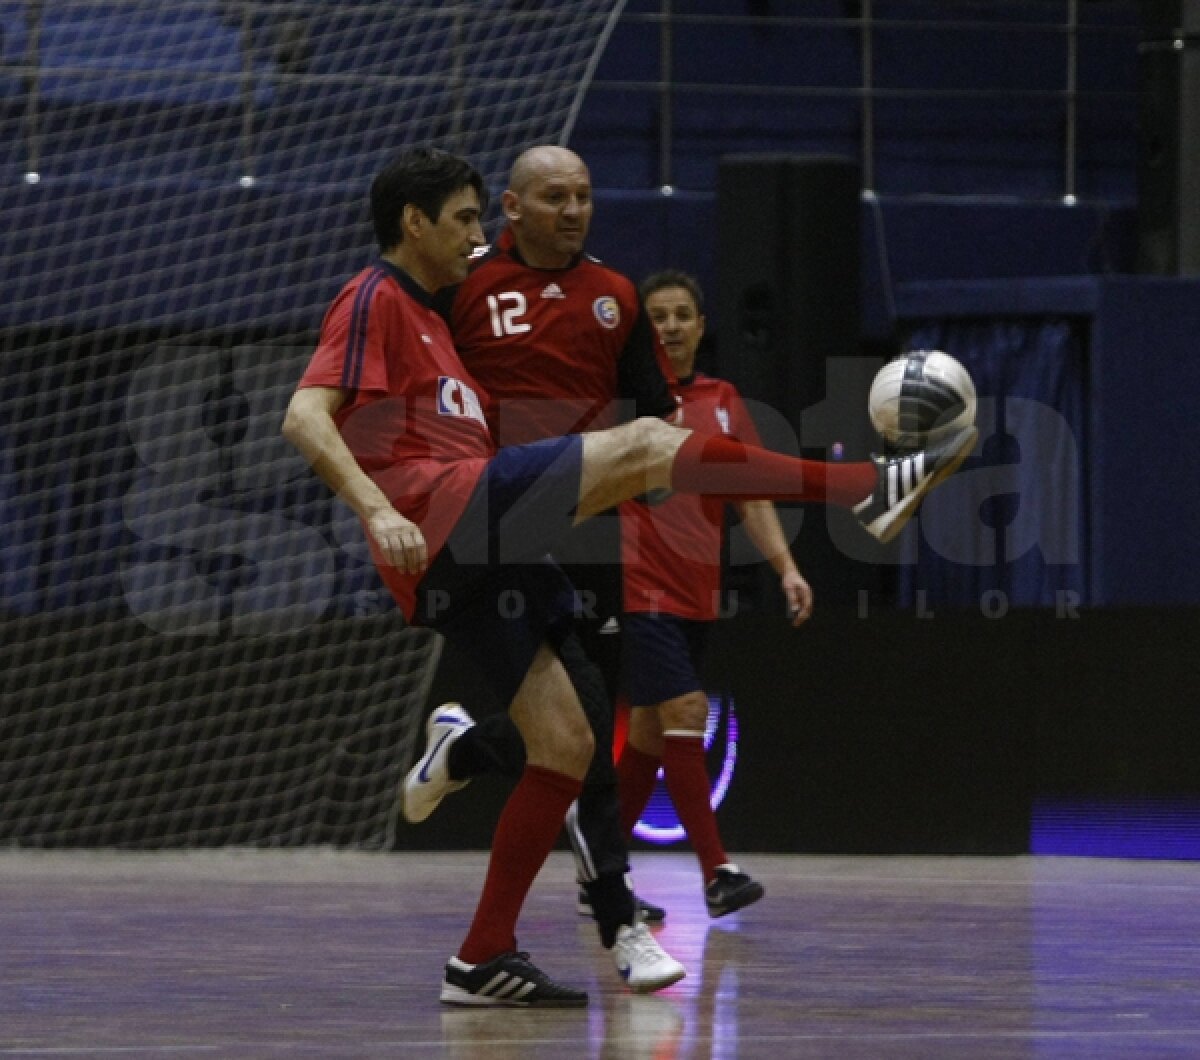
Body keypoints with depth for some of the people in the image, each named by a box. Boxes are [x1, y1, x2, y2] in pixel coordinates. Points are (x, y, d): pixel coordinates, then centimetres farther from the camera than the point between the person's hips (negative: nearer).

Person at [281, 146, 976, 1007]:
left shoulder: (426, 316, 31)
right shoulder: (375, 300, 2)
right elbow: (305, 416, -13)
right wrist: (377, 512, -27)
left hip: (472, 555, 10)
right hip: (442, 513, -10)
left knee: (565, 744, 6)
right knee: (643, 444, -19)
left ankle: (484, 960, 7)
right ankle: (870, 488, -25)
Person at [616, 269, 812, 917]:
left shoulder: (723, 402, 11)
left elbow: (751, 498, 10)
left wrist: (786, 567, -1)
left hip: (697, 593, 6)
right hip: (641, 588, -6)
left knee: (650, 733, 10)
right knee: (683, 712, -16)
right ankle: (716, 870, -16)